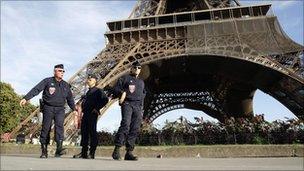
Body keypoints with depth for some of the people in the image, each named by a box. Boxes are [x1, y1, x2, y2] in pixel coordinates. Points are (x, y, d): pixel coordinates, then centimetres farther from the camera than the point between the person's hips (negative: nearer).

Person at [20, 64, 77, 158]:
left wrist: (74, 109, 19)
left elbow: (70, 98, 21)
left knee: (59, 125, -19)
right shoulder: (47, 81, 2)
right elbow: (36, 90, -9)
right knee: (46, 128, 1)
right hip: (48, 108, -2)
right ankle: (44, 151, 14)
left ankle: (59, 148, -27)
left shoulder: (66, 85, 13)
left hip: (60, 109, 2)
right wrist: (26, 98, -20)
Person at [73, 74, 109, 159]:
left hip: (92, 114, -8)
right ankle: (83, 153, 16)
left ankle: (92, 153, 0)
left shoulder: (98, 91, -3)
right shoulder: (88, 92, 22)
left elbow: (105, 99, -18)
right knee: (84, 133, 8)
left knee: (92, 133, -5)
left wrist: (97, 108, -16)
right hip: (85, 114, 8)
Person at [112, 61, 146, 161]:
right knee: (125, 124, -23)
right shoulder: (125, 78, 13)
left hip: (138, 106, 5)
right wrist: (122, 92, -13)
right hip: (127, 104, -5)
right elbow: (116, 89, 8)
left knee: (135, 129, -5)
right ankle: (117, 149, -20)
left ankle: (129, 152, -4)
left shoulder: (141, 82, 28)